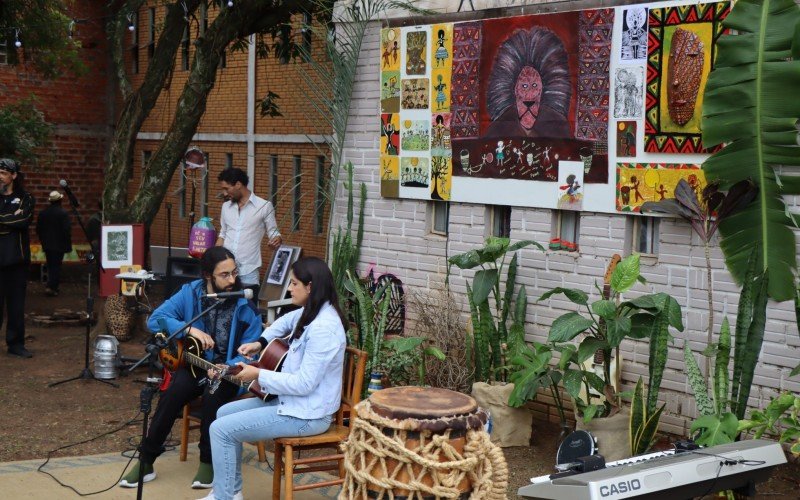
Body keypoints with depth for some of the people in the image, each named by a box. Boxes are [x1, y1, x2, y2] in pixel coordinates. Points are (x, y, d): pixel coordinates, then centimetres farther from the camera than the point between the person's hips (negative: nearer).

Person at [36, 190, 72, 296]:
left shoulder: (42, 213, 1)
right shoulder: (63, 213, -14)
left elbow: (38, 229, 7)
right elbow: (67, 230, -15)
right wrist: (68, 245, -7)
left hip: (47, 245, 5)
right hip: (59, 245, -5)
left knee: (51, 266, 15)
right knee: (56, 266, 1)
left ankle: (53, 287, 19)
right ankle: (51, 287, -8)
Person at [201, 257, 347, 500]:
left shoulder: (323, 328, -27)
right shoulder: (313, 313, 4)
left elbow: (304, 384, -27)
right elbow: (286, 321, 28)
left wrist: (258, 375, -17)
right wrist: (261, 342, 12)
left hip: (306, 415, -11)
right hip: (293, 401, 11)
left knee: (221, 429, -10)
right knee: (225, 413, 17)